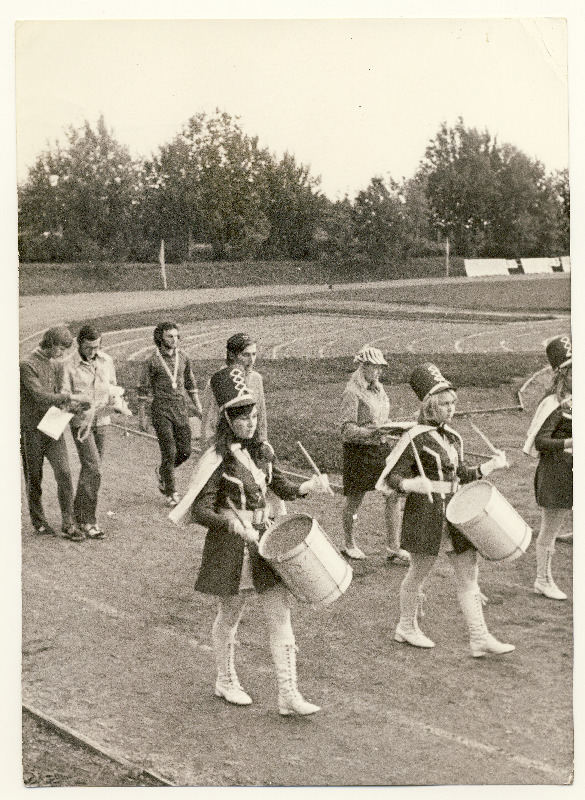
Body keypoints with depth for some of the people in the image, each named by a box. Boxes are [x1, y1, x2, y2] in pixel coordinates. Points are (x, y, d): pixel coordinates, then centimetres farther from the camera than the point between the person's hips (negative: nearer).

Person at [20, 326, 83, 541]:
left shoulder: (58, 364, 9)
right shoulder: (27, 365, -13)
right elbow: (40, 396, -21)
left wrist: (63, 404, -5)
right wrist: (69, 398, -19)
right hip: (31, 430, -5)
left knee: (64, 472, -7)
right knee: (34, 477, 7)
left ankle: (68, 524, -2)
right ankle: (38, 521, 24)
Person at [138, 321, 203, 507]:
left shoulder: (183, 358, 9)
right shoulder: (152, 361, -4)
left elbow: (190, 384, 19)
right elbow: (143, 391, 0)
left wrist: (198, 405, 9)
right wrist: (142, 417, -1)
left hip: (180, 408, 4)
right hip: (161, 409, -4)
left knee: (185, 450, 1)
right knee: (169, 451, -9)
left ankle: (162, 472, 31)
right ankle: (171, 493, 4)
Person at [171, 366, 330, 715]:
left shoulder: (259, 451, 6)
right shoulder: (218, 460, -15)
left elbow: (282, 487, 15)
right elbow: (200, 511, -17)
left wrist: (308, 486, -5)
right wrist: (234, 523, -33)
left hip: (264, 539, 6)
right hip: (230, 546, -6)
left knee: (281, 614, 0)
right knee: (230, 615, 12)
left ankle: (289, 694, 4)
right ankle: (226, 681, 35)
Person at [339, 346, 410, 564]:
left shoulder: (378, 388, 11)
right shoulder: (352, 392, -13)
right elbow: (347, 428, -19)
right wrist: (370, 433, -32)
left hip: (381, 448, 7)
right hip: (358, 450, -7)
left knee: (394, 495, -1)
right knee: (355, 499, 6)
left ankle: (393, 549, 5)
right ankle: (349, 545, 27)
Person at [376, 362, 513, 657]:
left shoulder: (453, 437, 11)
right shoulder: (415, 439, -12)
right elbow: (393, 477, -13)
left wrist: (490, 466, 7)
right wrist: (413, 484, -33)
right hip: (425, 514, -7)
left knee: (469, 574, 4)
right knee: (418, 573, 8)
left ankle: (480, 637, 8)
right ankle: (406, 627, 29)